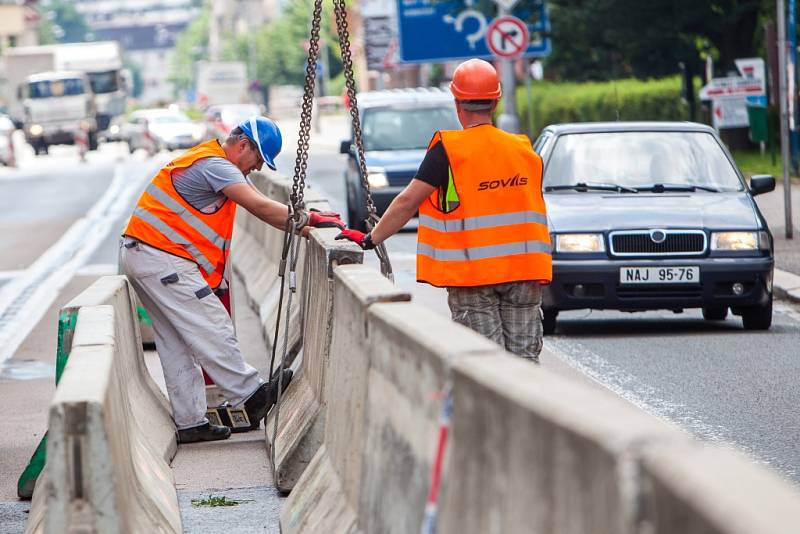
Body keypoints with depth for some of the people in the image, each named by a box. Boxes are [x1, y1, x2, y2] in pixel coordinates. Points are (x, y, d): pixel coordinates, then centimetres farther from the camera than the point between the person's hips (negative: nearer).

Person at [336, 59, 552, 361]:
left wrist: (370, 239, 1)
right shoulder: (525, 150, 8)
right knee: (524, 358, 7)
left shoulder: (449, 149, -8)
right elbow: (532, 208, 14)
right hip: (523, 270, 4)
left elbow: (408, 202, -8)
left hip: (471, 271, -4)